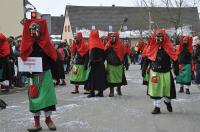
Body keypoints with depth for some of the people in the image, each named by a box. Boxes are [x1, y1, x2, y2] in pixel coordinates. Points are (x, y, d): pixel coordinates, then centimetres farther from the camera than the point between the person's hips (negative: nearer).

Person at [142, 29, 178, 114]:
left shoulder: (168, 47, -6)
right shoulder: (152, 47, 0)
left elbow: (174, 59, -4)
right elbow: (147, 59, 5)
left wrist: (176, 70, -9)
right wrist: (144, 70, 2)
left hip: (166, 72, -1)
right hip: (154, 72, 1)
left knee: (167, 89, 9)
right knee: (155, 90, 3)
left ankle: (167, 102, 38)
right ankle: (157, 107, 13)